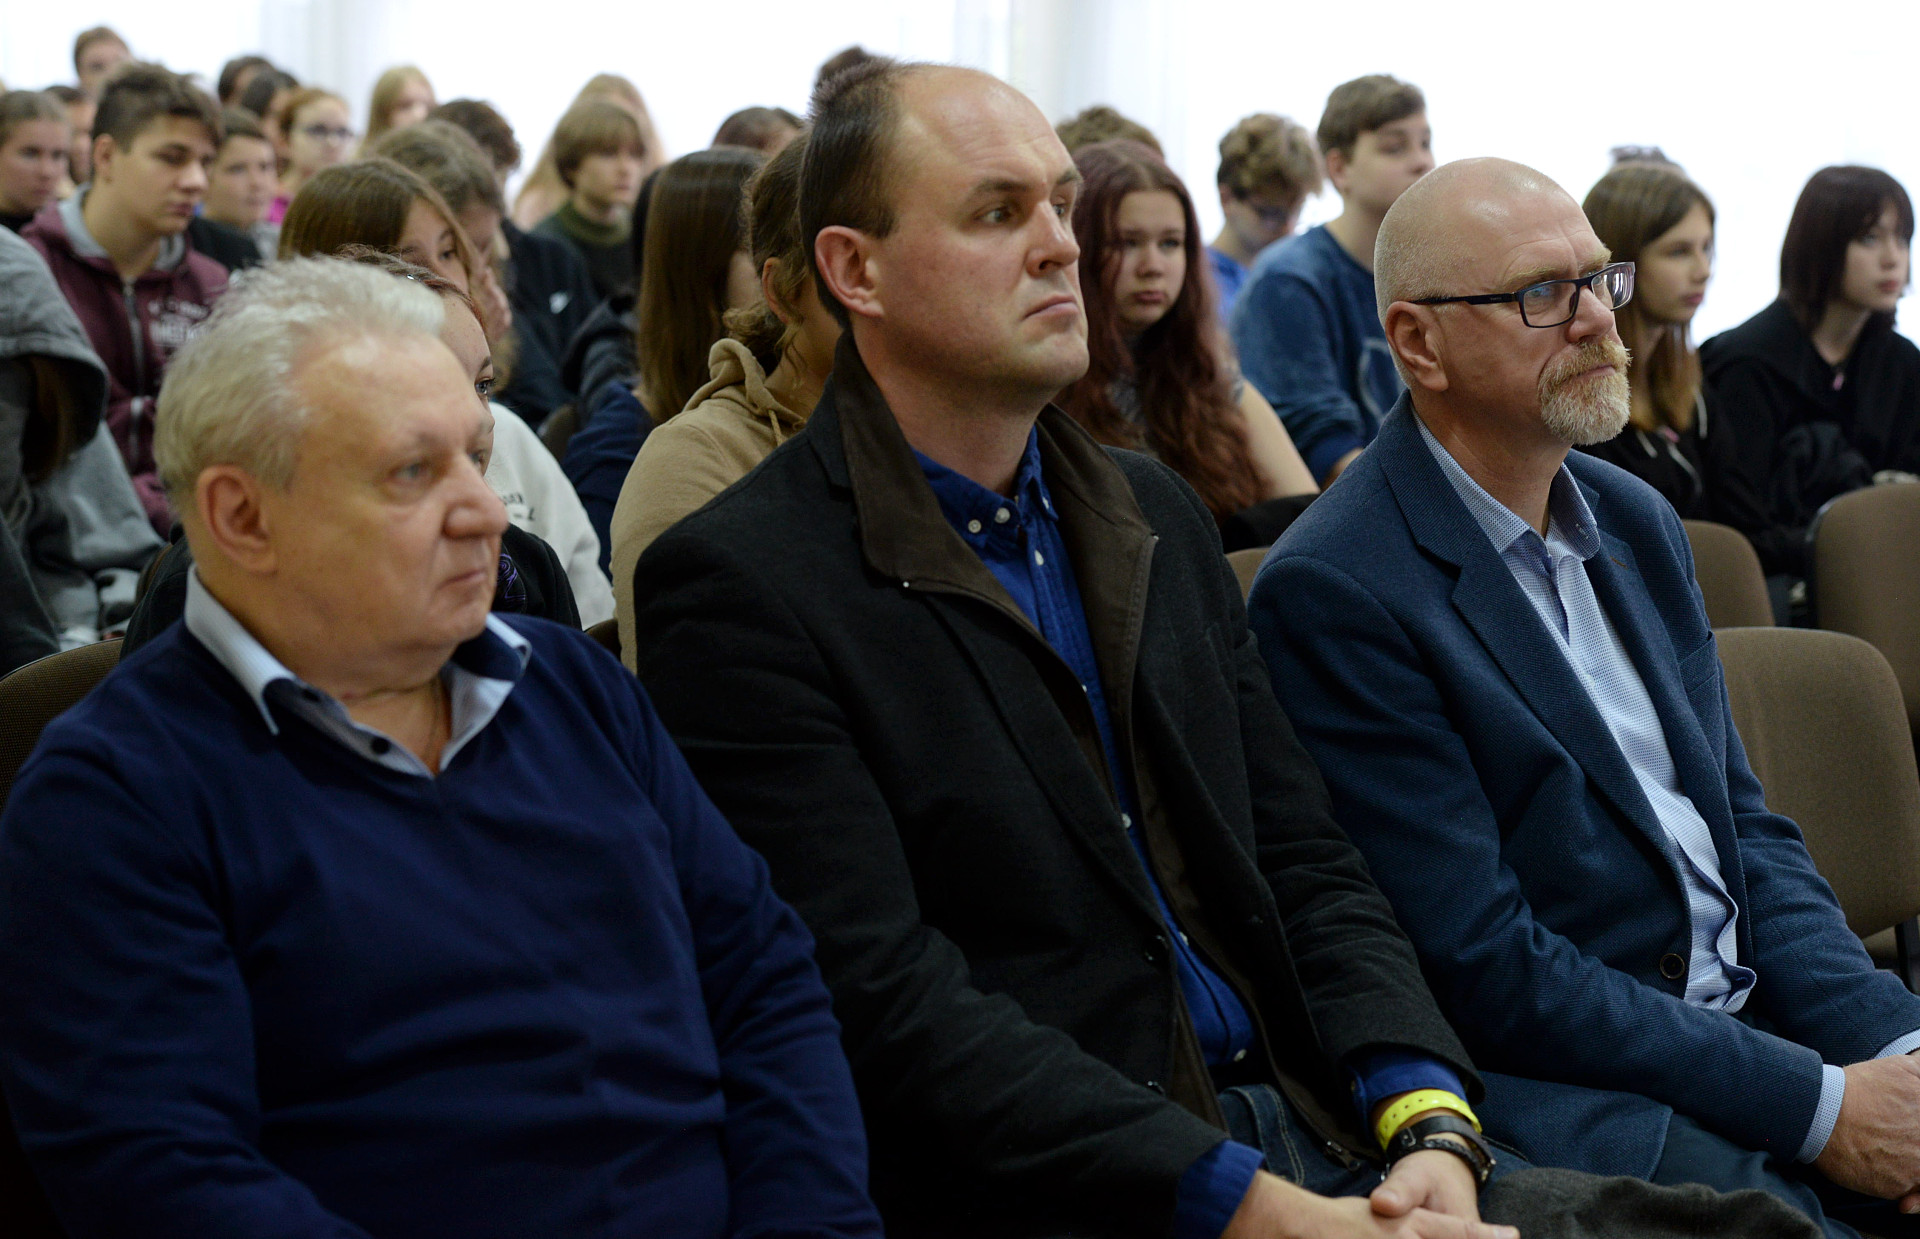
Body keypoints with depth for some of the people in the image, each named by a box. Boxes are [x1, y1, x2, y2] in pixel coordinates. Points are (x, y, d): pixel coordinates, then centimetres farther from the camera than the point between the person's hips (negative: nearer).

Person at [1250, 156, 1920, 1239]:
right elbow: (1481, 964, -15)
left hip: (1760, 1017, 7)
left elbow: (1745, 827, 15)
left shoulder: (1638, 521, 14)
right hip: (1555, 1078, -7)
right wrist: (1817, 1103, -16)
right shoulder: (1336, 592, -12)